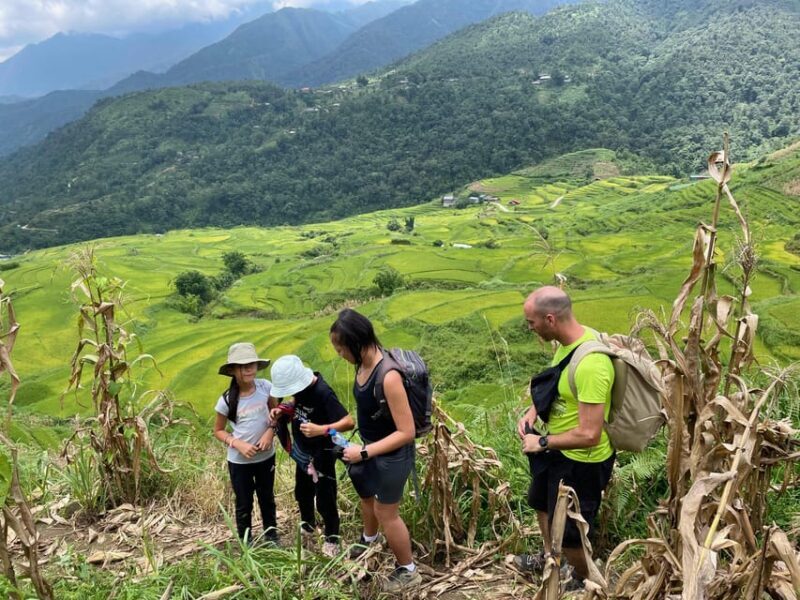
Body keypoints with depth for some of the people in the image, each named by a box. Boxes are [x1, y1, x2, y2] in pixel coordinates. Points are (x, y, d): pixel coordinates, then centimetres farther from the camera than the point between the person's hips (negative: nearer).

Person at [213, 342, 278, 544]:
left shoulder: (266, 387, -13)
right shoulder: (227, 400, -17)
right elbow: (218, 431, -3)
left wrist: (270, 431, -15)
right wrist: (237, 443, -19)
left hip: (266, 456, 2)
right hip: (239, 461, -2)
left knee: (267, 498, 21)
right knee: (244, 503, 14)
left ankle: (271, 535, 42)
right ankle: (246, 543, 35)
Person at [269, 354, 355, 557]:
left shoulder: (323, 393, -32)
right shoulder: (300, 386, -9)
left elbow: (349, 422, -33)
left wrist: (320, 429, -45)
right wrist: (282, 411, -9)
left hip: (321, 455, -8)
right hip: (302, 452, 8)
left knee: (324, 499, 7)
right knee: (302, 493, 25)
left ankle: (332, 538, 30)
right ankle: (308, 525, 50)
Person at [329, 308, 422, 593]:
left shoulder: (388, 377, -35)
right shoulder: (363, 363, -11)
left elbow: (407, 432, -30)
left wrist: (365, 452, -28)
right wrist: (363, 448, 13)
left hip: (392, 454, -8)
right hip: (369, 447, 8)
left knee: (386, 512, 10)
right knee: (366, 495, 31)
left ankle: (408, 571, 35)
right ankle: (368, 540, 61)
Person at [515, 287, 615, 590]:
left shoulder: (591, 364, -37)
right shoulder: (569, 341, -7)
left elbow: (589, 435, -35)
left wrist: (542, 442, -21)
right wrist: (532, 411, -3)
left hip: (581, 461, -9)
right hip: (557, 446, 9)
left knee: (567, 533, 12)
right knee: (541, 502, 31)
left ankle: (586, 580, 42)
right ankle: (549, 556, 59)